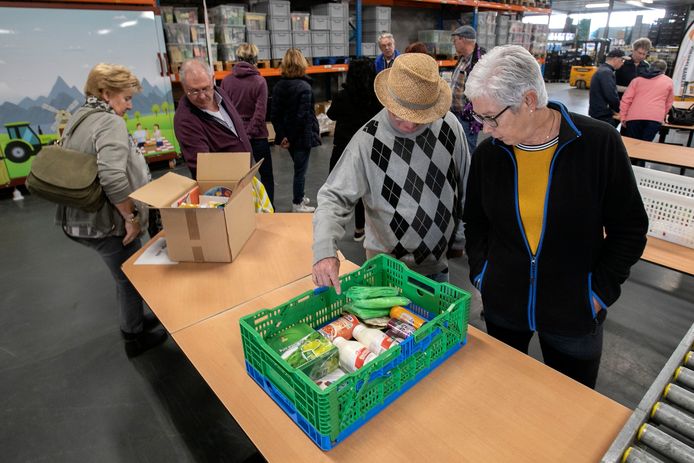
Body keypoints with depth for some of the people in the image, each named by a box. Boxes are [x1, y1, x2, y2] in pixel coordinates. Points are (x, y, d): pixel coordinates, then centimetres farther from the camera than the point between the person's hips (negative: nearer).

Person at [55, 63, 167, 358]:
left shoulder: (78, 118, 11)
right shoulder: (110, 123, -19)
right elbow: (112, 177, -34)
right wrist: (131, 216, -21)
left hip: (77, 220, 9)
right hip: (105, 224, -9)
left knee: (125, 277, 26)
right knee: (132, 279, 12)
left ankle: (135, 320, 46)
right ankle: (135, 337, 31)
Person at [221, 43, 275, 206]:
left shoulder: (226, 81, -2)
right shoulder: (259, 81, -10)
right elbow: (260, 112, -17)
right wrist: (250, 133, -13)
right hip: (256, 136, -3)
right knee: (266, 175, 12)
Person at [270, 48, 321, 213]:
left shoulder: (278, 86, 2)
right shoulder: (304, 87, -16)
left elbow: (274, 114, -1)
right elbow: (304, 116, -21)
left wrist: (282, 135, -1)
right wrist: (314, 132, -9)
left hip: (288, 135, 7)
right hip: (302, 135, -6)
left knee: (298, 167, 22)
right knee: (300, 169, 4)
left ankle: (299, 197, 36)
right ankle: (297, 204, 13)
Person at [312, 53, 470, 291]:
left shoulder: (449, 125, -9)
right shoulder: (367, 141, -20)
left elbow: (465, 187, 3)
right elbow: (334, 196, -21)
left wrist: (461, 237, 9)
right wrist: (325, 251, -36)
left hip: (438, 262, 4)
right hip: (388, 265, -3)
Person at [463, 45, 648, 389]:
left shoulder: (600, 143, -16)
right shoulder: (488, 152, -8)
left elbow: (629, 230, -6)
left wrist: (599, 293, -8)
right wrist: (480, 273, 0)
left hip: (575, 312, -2)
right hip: (502, 306, 2)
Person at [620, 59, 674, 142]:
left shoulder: (637, 80, 17)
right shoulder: (669, 82, 17)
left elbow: (626, 99, 7)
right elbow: (669, 103, 24)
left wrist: (623, 117, 9)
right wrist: (662, 116, 38)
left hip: (634, 117, 1)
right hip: (655, 118, -1)